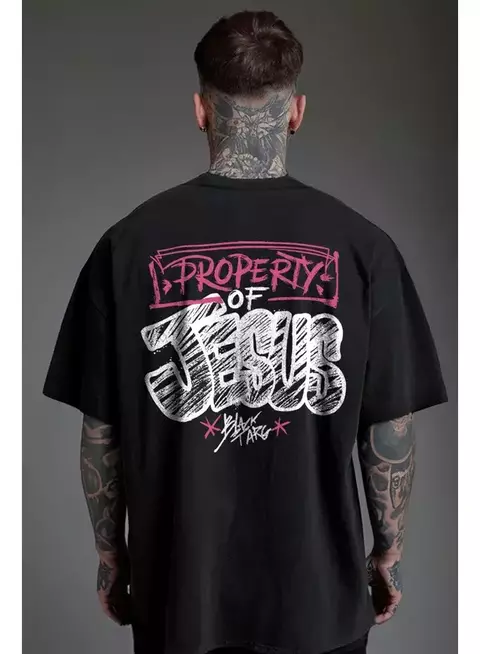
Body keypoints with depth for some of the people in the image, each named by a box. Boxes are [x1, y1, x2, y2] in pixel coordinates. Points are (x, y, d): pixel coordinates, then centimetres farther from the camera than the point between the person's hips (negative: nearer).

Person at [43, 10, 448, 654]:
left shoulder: (131, 244, -11)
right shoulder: (360, 245, -12)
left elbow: (101, 432, -5)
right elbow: (392, 428, -6)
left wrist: (111, 553, 10)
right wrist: (390, 551, 10)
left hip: (179, 587, 1)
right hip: (319, 588, 0)